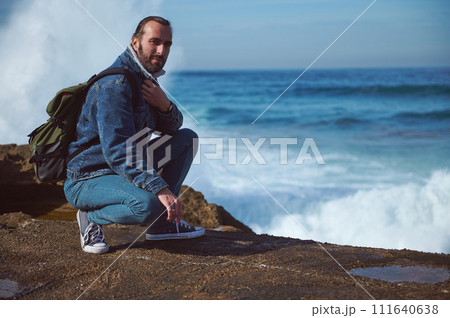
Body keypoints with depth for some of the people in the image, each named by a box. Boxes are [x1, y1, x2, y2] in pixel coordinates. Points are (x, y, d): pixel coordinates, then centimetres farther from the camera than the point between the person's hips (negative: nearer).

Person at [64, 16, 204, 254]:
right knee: (148, 204, -37)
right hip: (86, 179, -10)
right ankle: (91, 216, -6)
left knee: (186, 138, 6)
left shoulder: (145, 79, 10)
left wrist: (165, 106, -12)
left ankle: (162, 223, 5)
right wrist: (161, 189, -39)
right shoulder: (114, 85, -23)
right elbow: (118, 152, -31)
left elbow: (171, 127, 12)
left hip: (126, 168, 10)